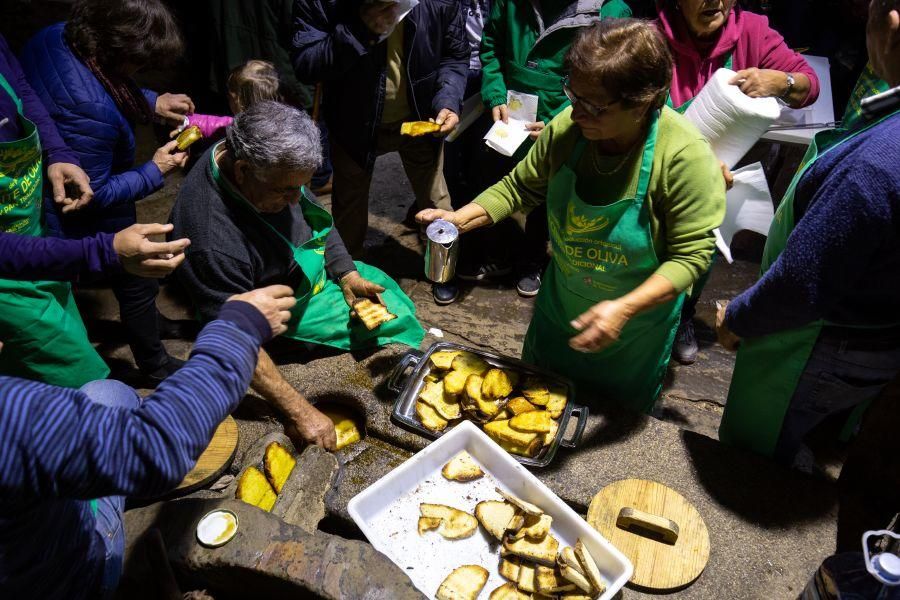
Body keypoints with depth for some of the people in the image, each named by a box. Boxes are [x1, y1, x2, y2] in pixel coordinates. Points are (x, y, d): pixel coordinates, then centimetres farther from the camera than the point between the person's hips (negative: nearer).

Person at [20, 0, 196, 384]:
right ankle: (155, 367, 38)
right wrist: (153, 172, -16)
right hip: (89, 219, -8)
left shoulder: (57, 36, -15)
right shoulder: (89, 111, -40)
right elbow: (93, 194, -26)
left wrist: (151, 102, -3)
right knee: (138, 284, 15)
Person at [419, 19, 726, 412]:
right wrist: (460, 218, -17)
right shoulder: (566, 127, -20)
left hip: (635, 330, -3)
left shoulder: (684, 156, -30)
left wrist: (624, 308, -36)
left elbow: (691, 254, -24)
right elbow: (522, 186, -3)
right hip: (558, 310, 4)